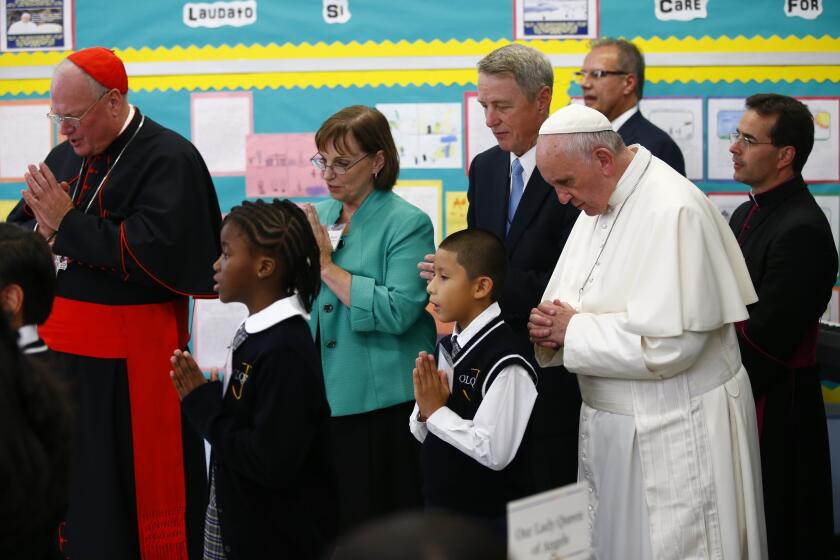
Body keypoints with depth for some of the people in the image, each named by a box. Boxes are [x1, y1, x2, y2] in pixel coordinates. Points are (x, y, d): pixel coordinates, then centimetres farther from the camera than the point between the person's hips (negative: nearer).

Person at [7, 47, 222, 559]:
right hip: (61, 350, 7)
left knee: (132, 495, 1)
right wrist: (40, 228, -9)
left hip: (130, 365, -7)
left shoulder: (168, 160, -11)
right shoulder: (65, 158, 12)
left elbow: (153, 251, -25)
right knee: (67, 493, 16)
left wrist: (68, 223, -19)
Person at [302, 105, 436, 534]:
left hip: (381, 405, -6)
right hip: (322, 398, 6)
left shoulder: (407, 224, -8)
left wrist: (327, 266, -17)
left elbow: (397, 312, -21)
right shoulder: (319, 217, 12)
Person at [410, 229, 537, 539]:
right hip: (440, 506, 7)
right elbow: (423, 435, 10)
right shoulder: (445, 347, 3)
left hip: (491, 518, -7)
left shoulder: (505, 362, -20)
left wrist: (437, 411, -16)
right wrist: (425, 411, -10)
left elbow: (495, 452, -24)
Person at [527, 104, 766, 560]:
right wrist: (551, 327, -7)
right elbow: (573, 304, 17)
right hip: (611, 419, 8)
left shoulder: (674, 210, -20)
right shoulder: (599, 205, 9)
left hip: (675, 433, -8)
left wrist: (573, 331, -15)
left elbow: (668, 343, -26)